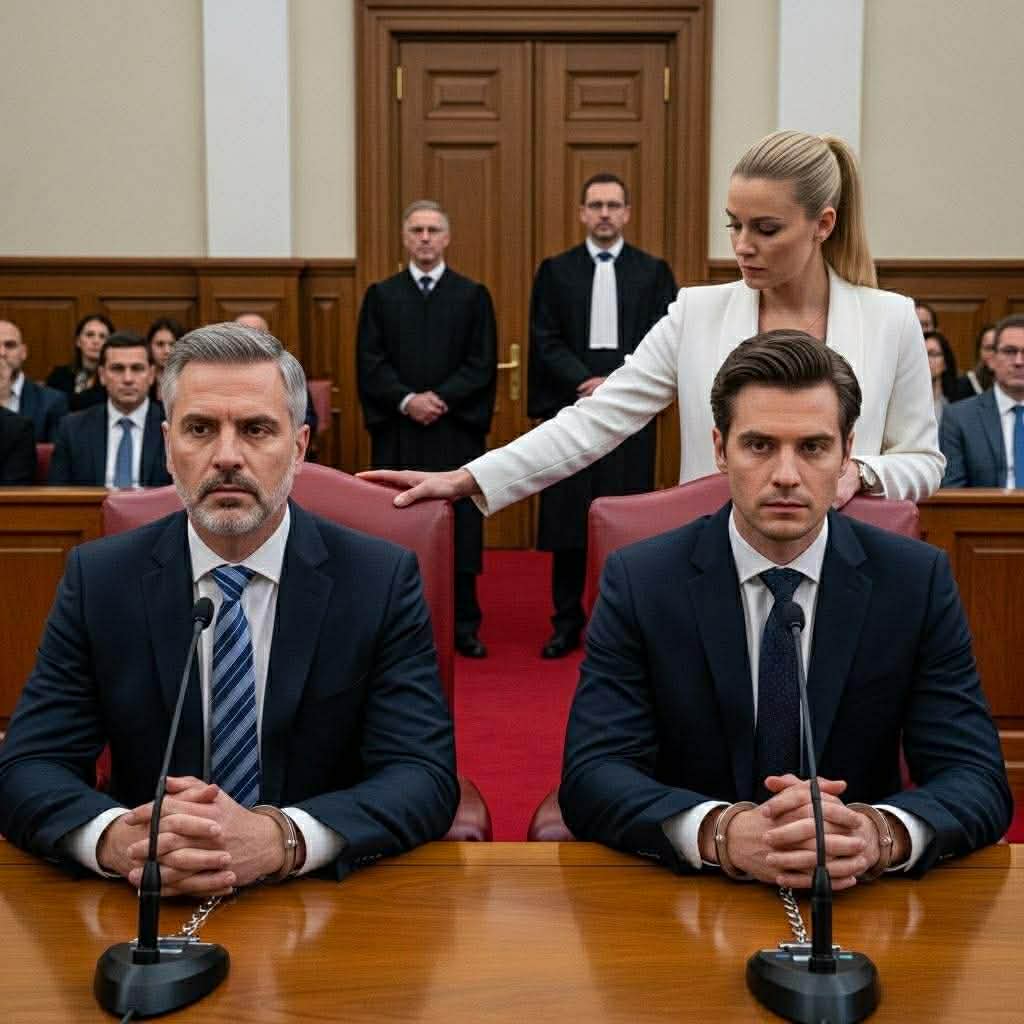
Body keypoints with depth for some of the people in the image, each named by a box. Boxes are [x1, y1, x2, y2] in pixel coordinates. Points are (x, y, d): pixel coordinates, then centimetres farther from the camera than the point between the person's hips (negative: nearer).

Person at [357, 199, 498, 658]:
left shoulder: (473, 296, 7)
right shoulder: (380, 295, 9)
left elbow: (482, 364, 0)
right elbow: (369, 364, 2)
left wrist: (441, 398, -12)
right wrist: (407, 400, -12)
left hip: (457, 430, 0)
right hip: (397, 431, 1)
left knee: (460, 526, 2)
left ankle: (463, 625, 11)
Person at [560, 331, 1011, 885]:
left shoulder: (917, 581, -3)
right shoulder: (638, 581, -6)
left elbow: (979, 781, -8)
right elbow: (591, 776, -13)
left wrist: (878, 833, -30)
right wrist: (721, 832, -33)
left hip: (859, 904, 2)